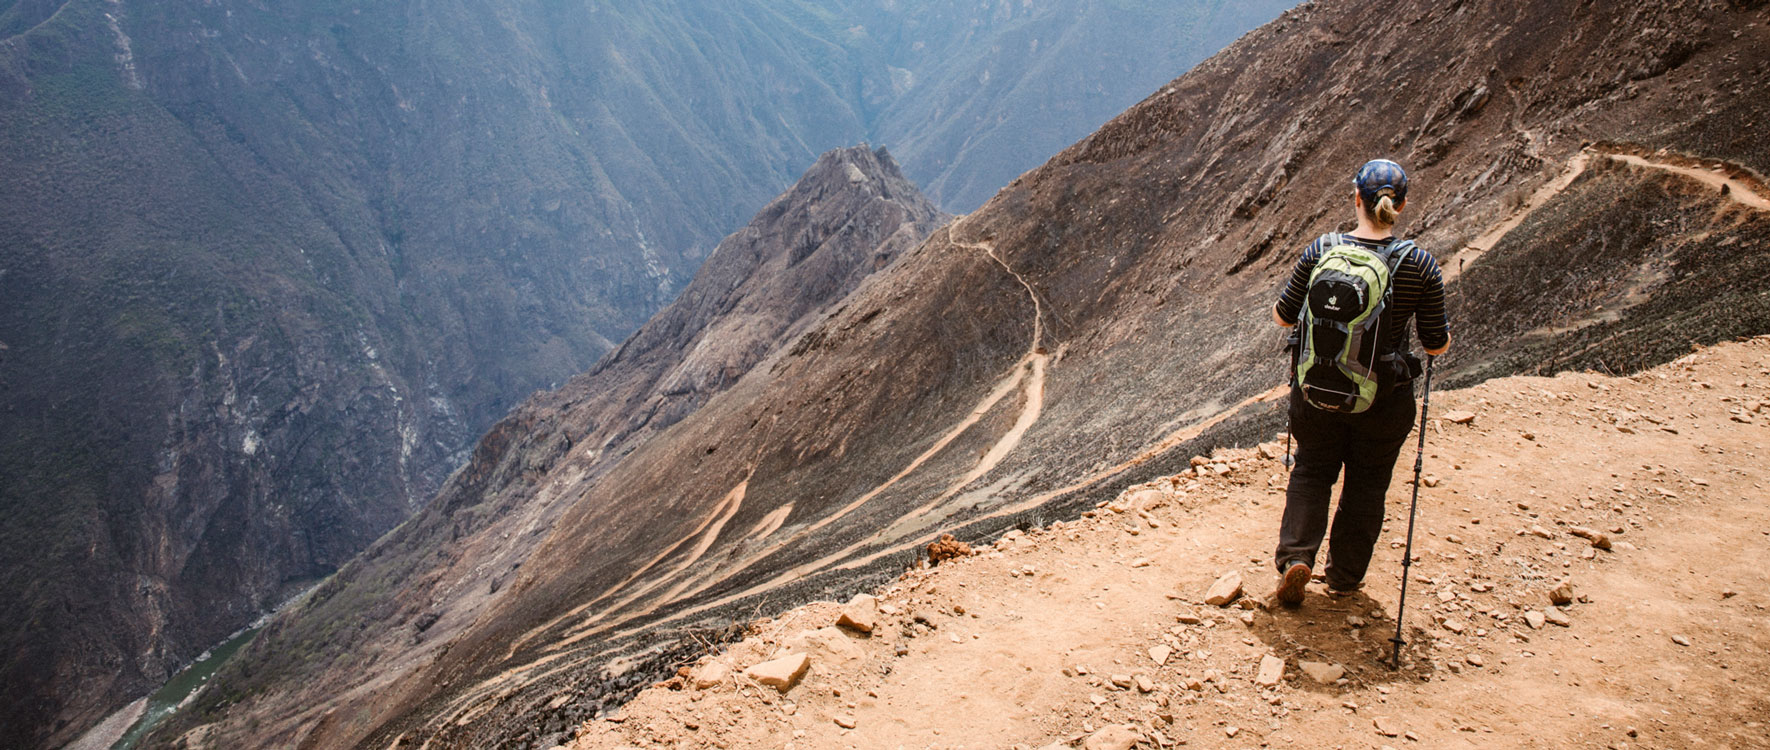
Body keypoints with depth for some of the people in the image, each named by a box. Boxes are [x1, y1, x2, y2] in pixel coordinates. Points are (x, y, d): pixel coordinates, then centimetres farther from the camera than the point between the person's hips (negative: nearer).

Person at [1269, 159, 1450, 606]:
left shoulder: (1321, 250, -10)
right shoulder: (1420, 264, -11)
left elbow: (1283, 316, -1)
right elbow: (1437, 345, -5)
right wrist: (1444, 334, 18)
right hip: (1383, 397, 0)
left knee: (1311, 472, 21)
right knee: (1366, 484, 19)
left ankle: (1295, 557, 6)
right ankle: (1344, 576, 30)